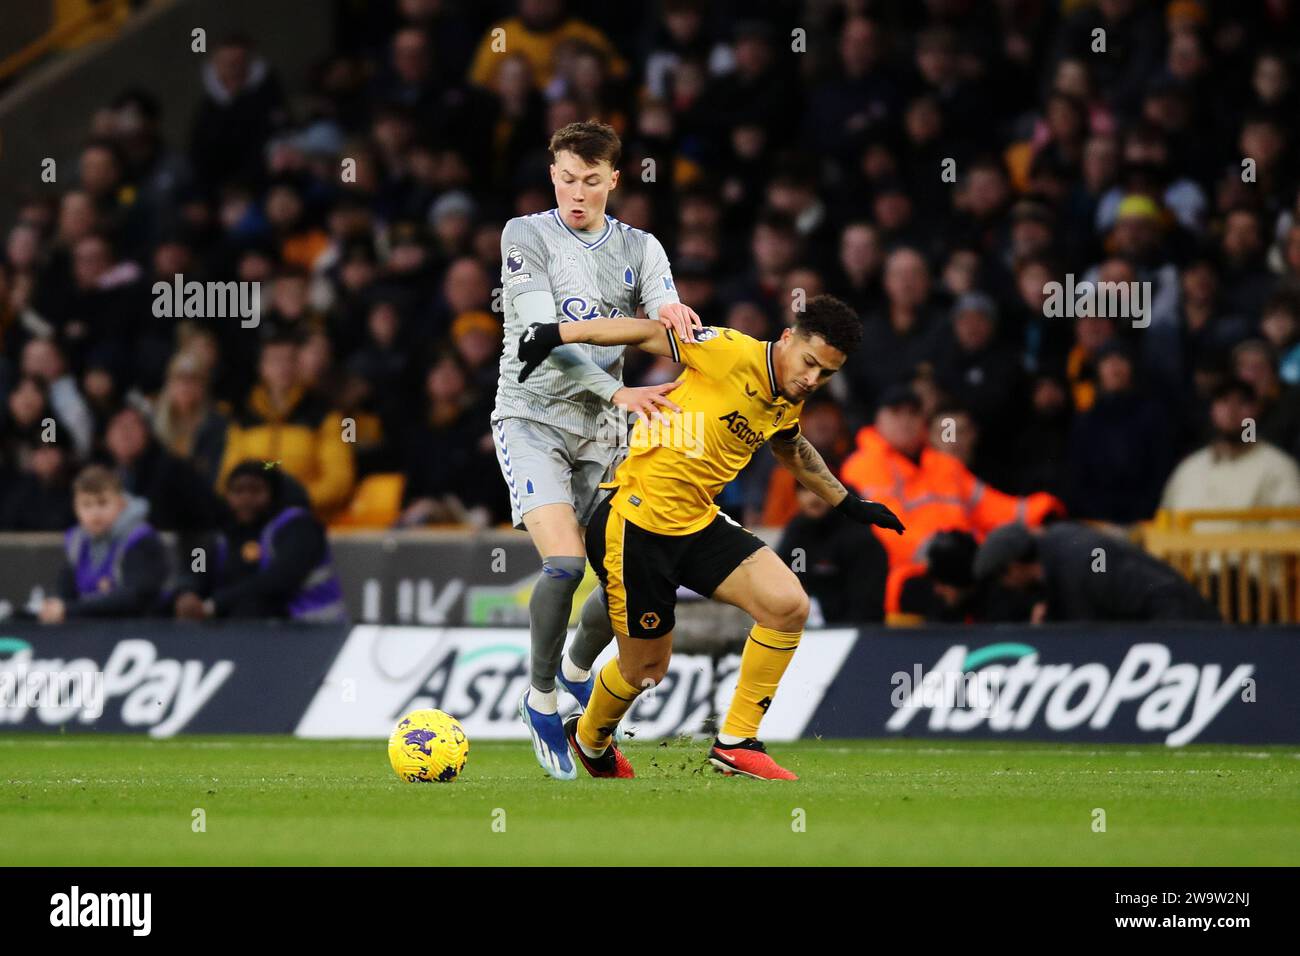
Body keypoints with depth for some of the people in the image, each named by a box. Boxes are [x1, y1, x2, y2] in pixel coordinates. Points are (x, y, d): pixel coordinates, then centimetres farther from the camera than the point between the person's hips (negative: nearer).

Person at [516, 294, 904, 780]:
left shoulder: (789, 405, 5)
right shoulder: (734, 355, -19)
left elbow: (791, 449, 29)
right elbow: (649, 333, -14)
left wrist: (846, 502, 36)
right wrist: (556, 334, -15)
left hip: (698, 524, 7)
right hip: (636, 525, -7)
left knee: (788, 605, -13)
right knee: (645, 670, 3)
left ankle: (736, 743, -1)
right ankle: (588, 739, 38)